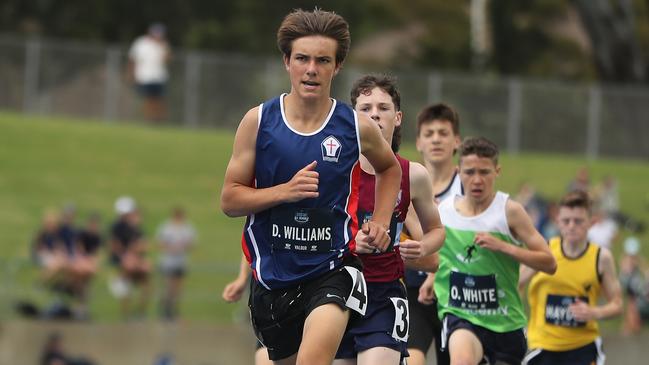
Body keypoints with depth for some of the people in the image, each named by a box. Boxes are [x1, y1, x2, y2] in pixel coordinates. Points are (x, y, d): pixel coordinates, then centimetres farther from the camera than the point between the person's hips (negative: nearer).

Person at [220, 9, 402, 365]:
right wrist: (285, 191, -18)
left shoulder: (357, 127, -2)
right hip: (273, 271, 2)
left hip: (332, 268, -2)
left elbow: (390, 168, 21)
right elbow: (229, 200, -2)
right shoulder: (259, 121, -3)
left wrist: (380, 221, 6)